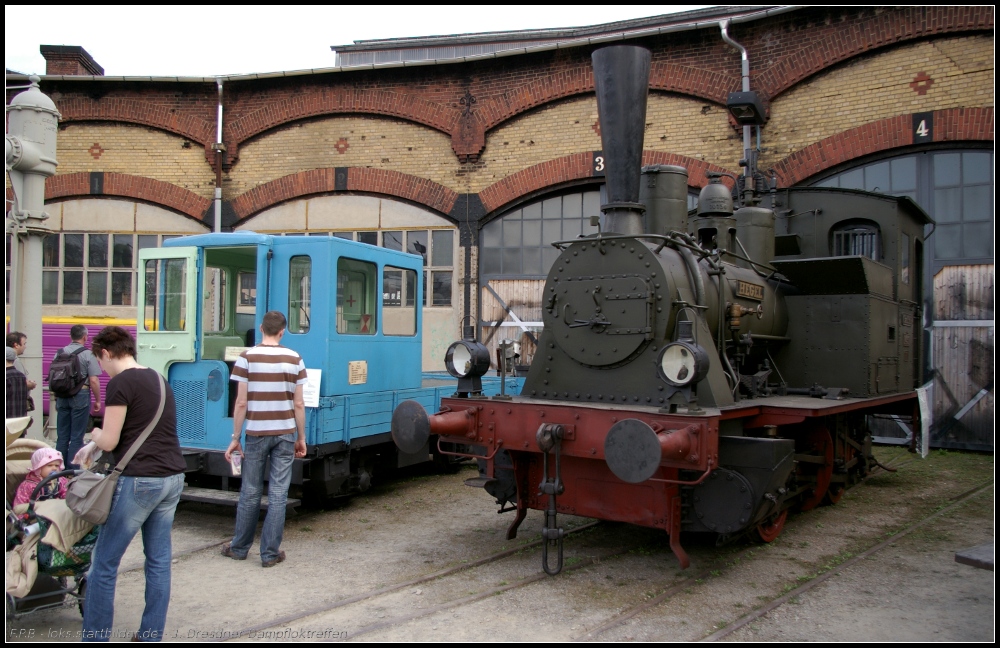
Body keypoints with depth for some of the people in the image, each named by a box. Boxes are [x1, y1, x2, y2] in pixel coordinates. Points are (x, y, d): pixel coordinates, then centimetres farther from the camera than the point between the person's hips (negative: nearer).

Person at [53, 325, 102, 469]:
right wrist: (97, 401, -2)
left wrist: (56, 398, 20)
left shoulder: (59, 353, 4)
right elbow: (93, 381, -12)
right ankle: (73, 469, 3)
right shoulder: (88, 355, -9)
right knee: (77, 437, 1)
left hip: (62, 396, 4)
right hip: (81, 397, -4)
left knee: (62, 436, 12)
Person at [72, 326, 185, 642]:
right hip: (172, 478, 8)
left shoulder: (120, 383, -10)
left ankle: (95, 637, 11)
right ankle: (151, 635, 19)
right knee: (159, 561, 12)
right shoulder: (159, 380, 15)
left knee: (104, 563, 5)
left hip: (139, 480, -8)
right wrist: (95, 445, 28)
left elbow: (109, 441, -9)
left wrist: (94, 435, 12)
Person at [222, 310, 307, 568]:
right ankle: (270, 553, 10)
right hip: (285, 434, 1)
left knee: (250, 493, 11)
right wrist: (301, 437, 10)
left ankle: (239, 548, 25)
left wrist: (235, 437, 1)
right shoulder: (294, 359, -1)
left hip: (256, 434, -1)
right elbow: (299, 404, 0)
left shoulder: (247, 357, -5)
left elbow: (241, 403, -7)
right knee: (278, 494, 5)